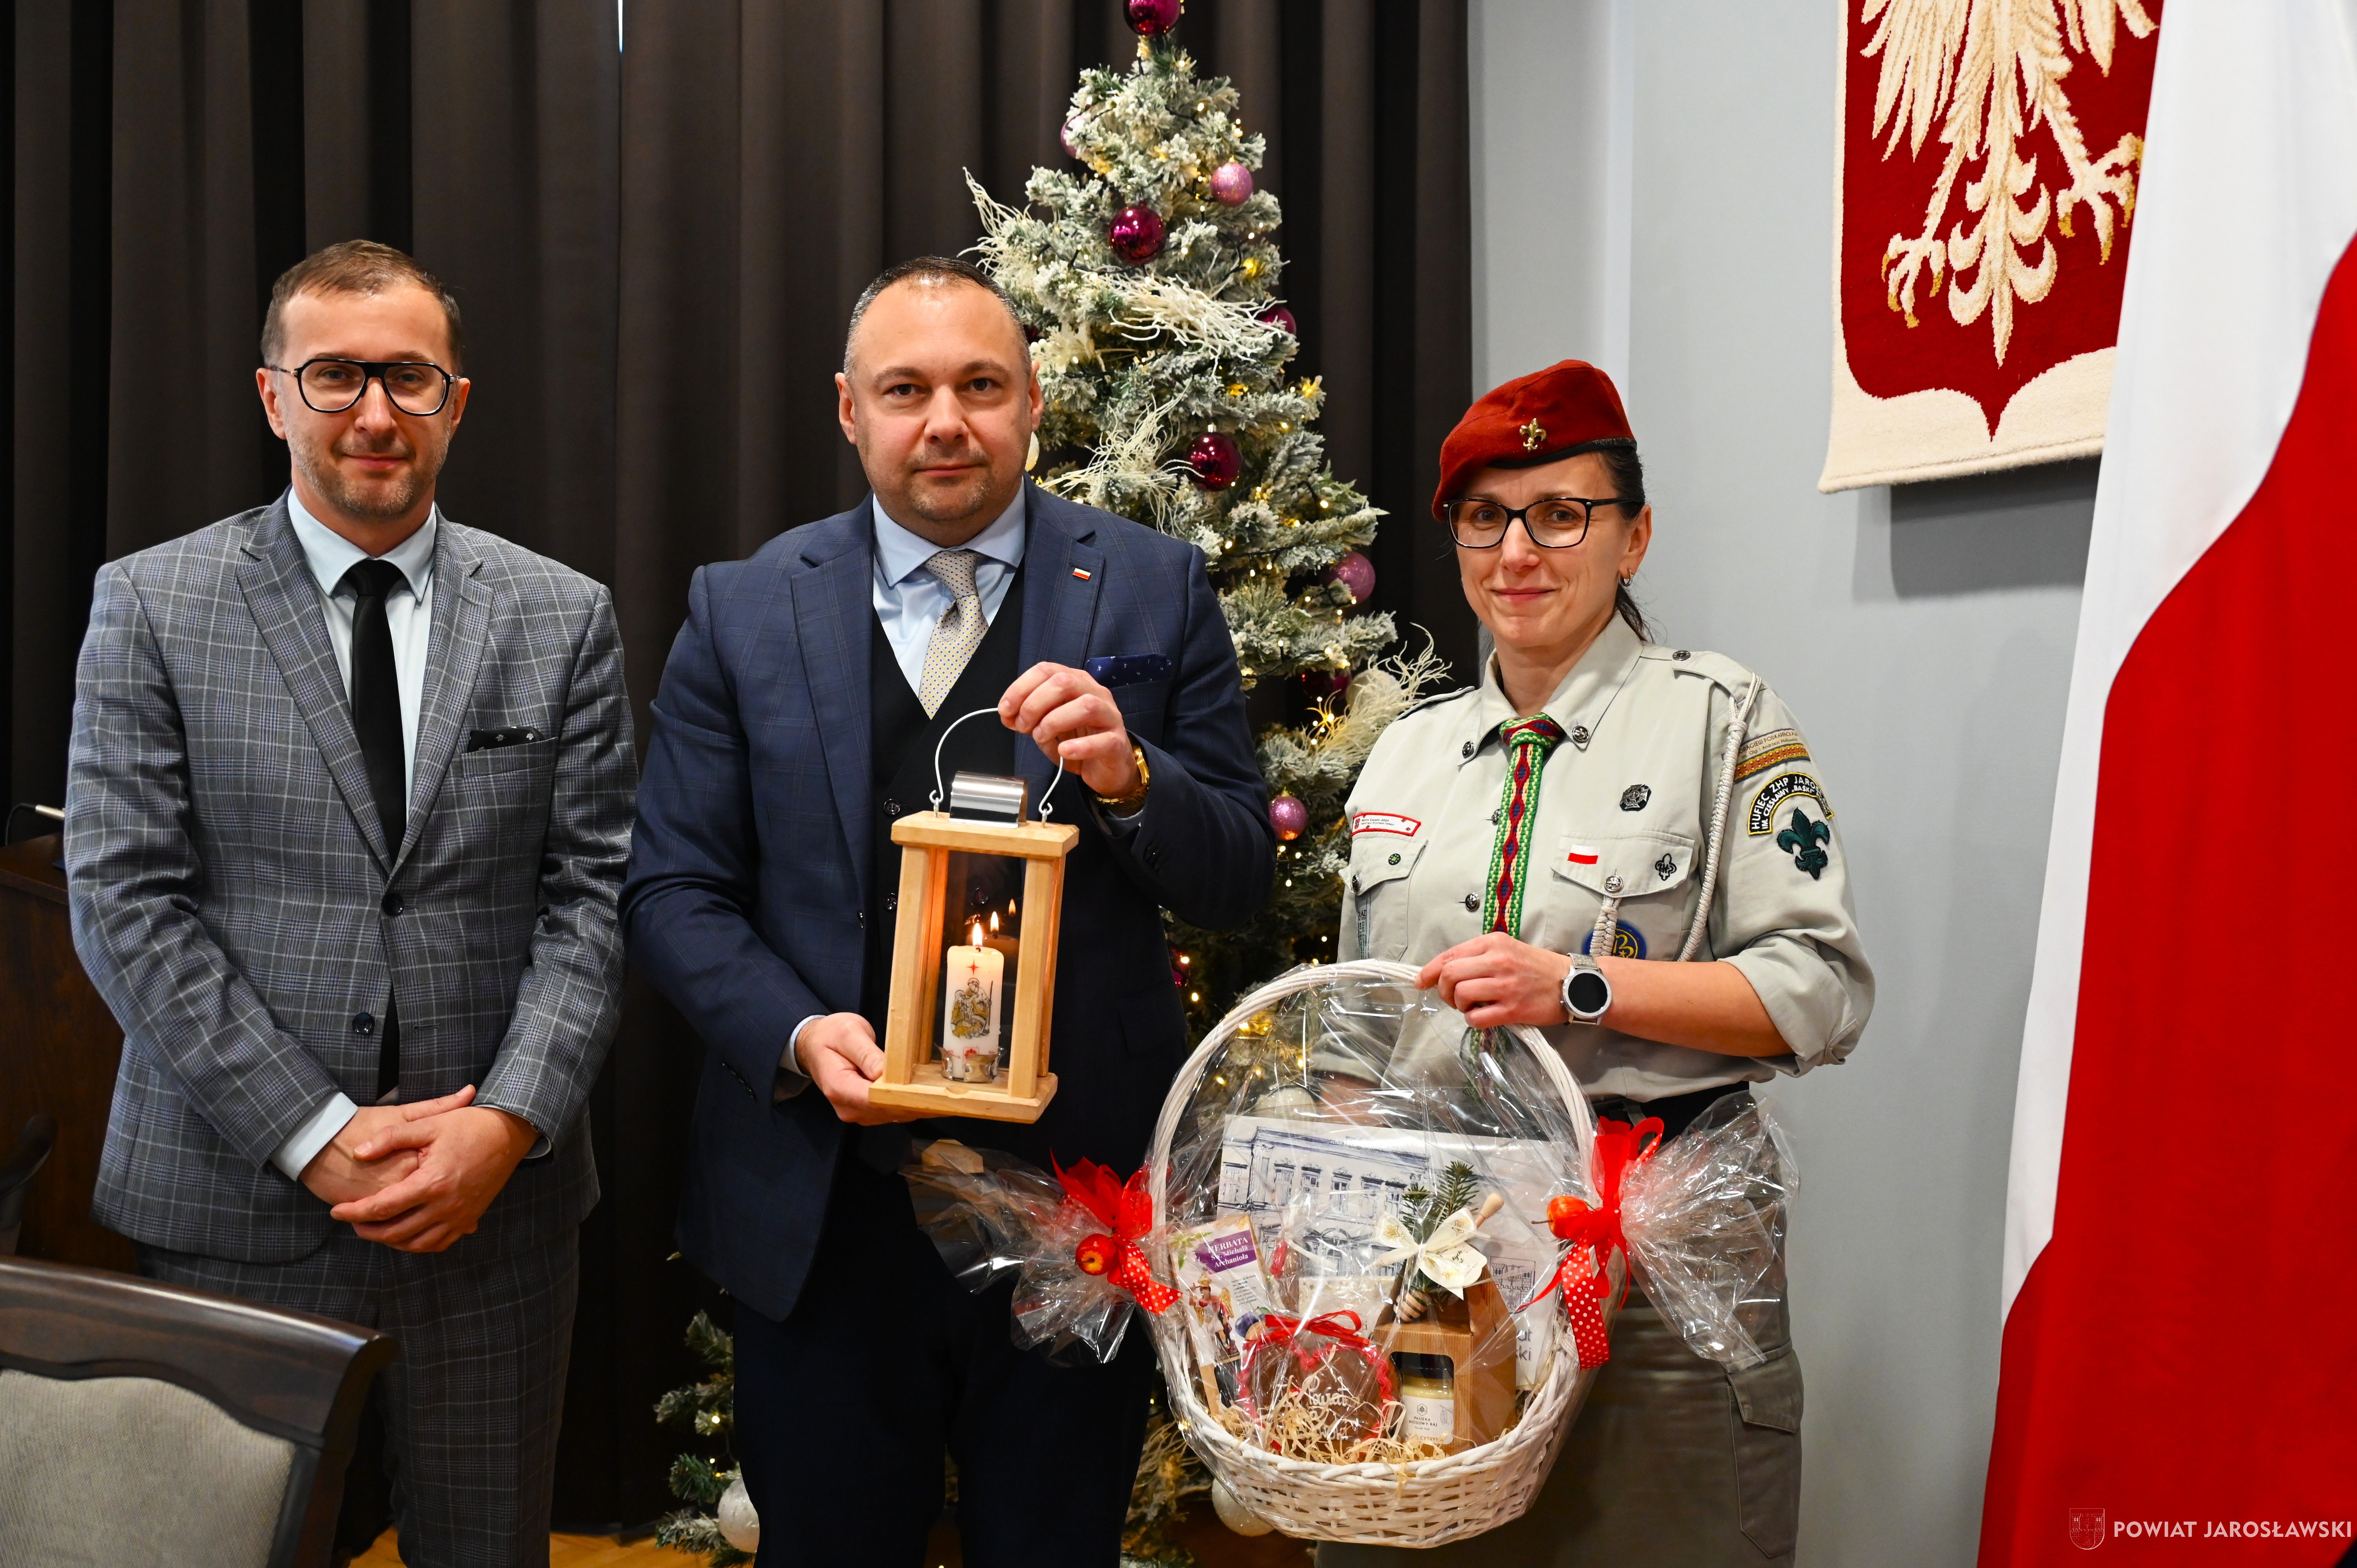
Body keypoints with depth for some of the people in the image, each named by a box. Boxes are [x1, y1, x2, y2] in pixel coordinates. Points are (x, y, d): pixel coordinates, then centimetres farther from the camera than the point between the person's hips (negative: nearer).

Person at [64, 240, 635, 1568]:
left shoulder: (564, 618, 4)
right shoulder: (152, 607, 0)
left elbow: (594, 894, 0)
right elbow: (125, 901, -6)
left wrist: (507, 1125, -12)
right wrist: (316, 1137, -12)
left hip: (495, 1198, 1)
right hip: (236, 1207, -1)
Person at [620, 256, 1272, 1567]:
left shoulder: (1157, 592, 0)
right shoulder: (745, 611, 2)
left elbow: (1244, 880, -1)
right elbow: (674, 893, 1)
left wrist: (1130, 777, -21)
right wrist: (798, 1036, -17)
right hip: (829, 1209, 1)